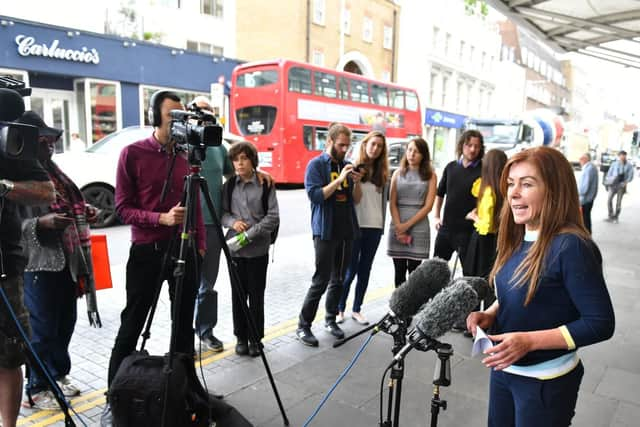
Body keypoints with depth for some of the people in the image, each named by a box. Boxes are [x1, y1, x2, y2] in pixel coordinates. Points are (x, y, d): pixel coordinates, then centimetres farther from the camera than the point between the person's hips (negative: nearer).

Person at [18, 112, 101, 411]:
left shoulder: (52, 170, 14)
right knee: (42, 329, 3)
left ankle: (58, 375, 34)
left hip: (67, 260, 8)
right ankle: (36, 389, 19)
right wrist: (41, 224, -29)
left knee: (65, 323, 17)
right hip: (38, 264, -8)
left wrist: (83, 212, 7)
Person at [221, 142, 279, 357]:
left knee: (256, 295, 5)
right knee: (238, 295, 8)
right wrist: (232, 222, -11)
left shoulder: (266, 184, -2)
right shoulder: (229, 185, 7)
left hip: (258, 249, -2)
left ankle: (255, 338, 19)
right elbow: (222, 212, 11)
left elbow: (273, 217, -6)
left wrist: (249, 234, -13)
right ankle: (241, 337, 23)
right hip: (235, 248, 2)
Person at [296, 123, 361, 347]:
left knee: (338, 279, 12)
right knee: (321, 280, -5)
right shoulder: (316, 164, -5)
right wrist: (339, 180, -20)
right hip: (325, 232, -6)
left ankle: (330, 319, 26)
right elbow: (314, 195, -16)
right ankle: (303, 326, 7)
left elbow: (353, 199, 15)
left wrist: (356, 183, -5)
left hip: (346, 231, 6)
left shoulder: (347, 165, 11)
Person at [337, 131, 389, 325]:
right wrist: (357, 179, -25)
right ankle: (339, 309, 16)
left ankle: (356, 309, 21)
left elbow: (384, 199, 13)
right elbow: (355, 199, -12)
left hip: (375, 227, 4)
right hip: (356, 226, -4)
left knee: (365, 269, 10)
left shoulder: (382, 172, 9)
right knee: (350, 270, 0)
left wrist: (382, 223, 10)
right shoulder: (355, 168, -4)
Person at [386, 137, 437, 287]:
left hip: (418, 227, -2)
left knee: (414, 271, 0)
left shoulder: (430, 176, 3)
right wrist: (399, 227, -11)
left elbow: (428, 206, -3)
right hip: (397, 227, 2)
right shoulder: (398, 173, 8)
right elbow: (392, 203, 2)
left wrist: (407, 225, -10)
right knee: (399, 271, 5)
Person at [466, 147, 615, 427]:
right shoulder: (517, 240, -1)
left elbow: (601, 323, -21)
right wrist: (490, 315, -6)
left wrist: (530, 341, -28)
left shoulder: (571, 247, -23)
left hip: (546, 381, -7)